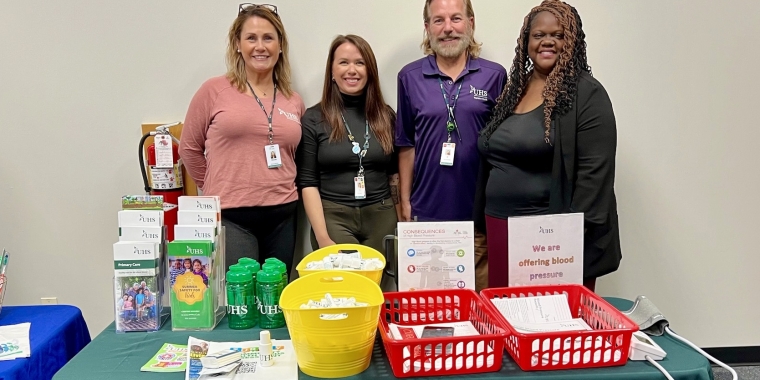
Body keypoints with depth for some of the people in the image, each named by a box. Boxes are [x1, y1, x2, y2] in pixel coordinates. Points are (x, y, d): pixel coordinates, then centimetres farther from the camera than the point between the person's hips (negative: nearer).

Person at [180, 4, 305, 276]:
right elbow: (190, 148, 6)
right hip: (231, 218, -4)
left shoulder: (294, 101, 8)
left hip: (282, 217, 4)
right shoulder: (214, 91, -3)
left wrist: (277, 188, 9)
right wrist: (219, 190, 9)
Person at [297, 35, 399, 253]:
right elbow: (308, 182, -4)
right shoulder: (314, 119, -1)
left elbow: (395, 174, 12)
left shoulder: (386, 116, 8)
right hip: (333, 217, -3)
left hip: (381, 218, 3)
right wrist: (322, 237, -12)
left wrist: (403, 222, 6)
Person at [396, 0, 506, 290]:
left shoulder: (495, 75, 1)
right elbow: (406, 145, 6)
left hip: (481, 211, 0)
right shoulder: (410, 77, 3)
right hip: (428, 211, 1)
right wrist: (405, 201, 4)